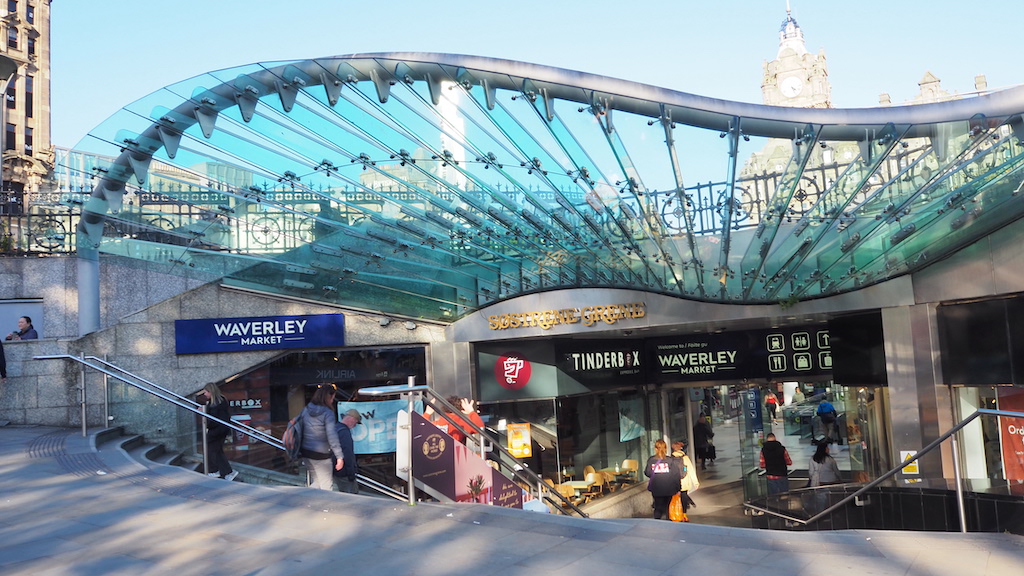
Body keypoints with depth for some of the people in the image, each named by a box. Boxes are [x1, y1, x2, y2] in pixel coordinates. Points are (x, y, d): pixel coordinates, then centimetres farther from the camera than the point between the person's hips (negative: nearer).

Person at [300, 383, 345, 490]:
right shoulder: (328, 413, -15)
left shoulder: (305, 410, 5)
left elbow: (301, 430, 11)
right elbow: (332, 436, -21)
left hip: (305, 453, 7)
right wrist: (340, 456, -20)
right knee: (327, 486, 4)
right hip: (320, 455, -7)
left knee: (316, 482, 20)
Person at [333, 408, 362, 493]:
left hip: (336, 471, 10)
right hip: (344, 472, -10)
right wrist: (351, 473, -20)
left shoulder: (336, 428, 12)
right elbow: (347, 454, -24)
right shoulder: (345, 432, -20)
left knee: (343, 492, 18)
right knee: (353, 492, -4)